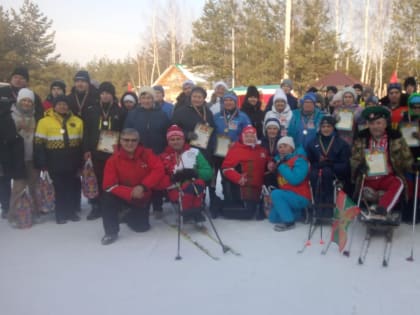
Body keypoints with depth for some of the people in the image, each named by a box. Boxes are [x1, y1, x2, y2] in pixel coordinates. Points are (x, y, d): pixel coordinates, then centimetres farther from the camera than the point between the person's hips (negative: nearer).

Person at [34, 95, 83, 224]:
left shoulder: (77, 121, 6)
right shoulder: (45, 121, -5)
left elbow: (82, 143, 13)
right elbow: (39, 144, -4)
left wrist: (81, 161, 11)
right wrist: (42, 163, -8)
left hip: (72, 162, 3)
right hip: (55, 163, -3)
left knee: (74, 187, 9)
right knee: (59, 188, 3)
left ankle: (72, 211, 23)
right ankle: (61, 214, 15)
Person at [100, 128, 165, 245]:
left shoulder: (147, 154, -14)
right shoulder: (113, 160, -16)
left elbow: (159, 170, -22)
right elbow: (109, 186, -20)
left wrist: (143, 186, -31)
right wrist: (130, 192, -33)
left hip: (143, 197, 1)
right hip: (123, 196, -1)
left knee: (141, 226, -1)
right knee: (108, 197, -30)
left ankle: (129, 216, 36)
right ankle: (111, 232, -12)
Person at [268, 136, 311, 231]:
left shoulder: (300, 160, -15)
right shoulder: (281, 160, 8)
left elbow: (295, 179, -29)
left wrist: (282, 166, -21)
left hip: (301, 198, -8)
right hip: (288, 197, 9)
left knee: (276, 194, -28)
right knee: (273, 218, 7)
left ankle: (289, 222, -17)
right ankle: (297, 212, 18)